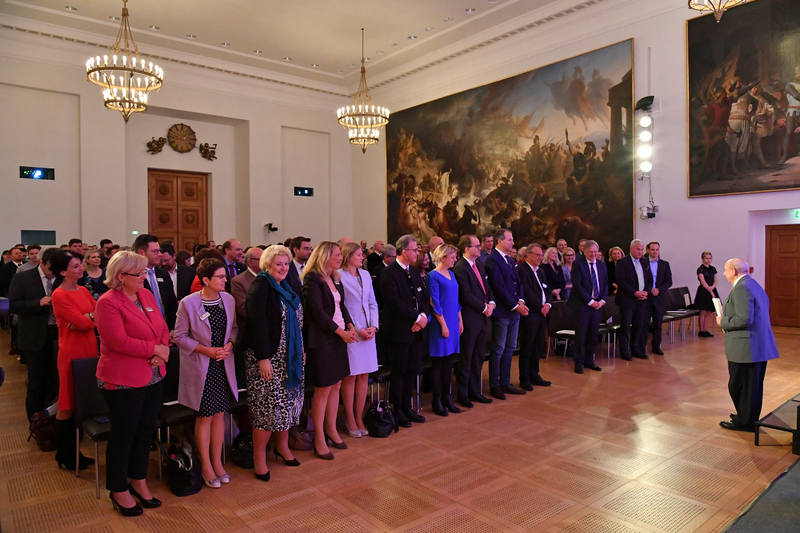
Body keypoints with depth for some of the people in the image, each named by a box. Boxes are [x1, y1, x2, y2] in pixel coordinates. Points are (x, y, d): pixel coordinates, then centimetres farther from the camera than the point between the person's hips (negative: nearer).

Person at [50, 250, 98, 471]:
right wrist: (93, 317, 0)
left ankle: (73, 451, 26)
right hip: (72, 352, -7)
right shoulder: (59, 295, -14)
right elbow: (83, 323, -19)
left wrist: (88, 317, -14)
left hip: (89, 349, 7)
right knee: (68, 405, 4)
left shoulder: (83, 291, 10)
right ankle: (65, 456, 18)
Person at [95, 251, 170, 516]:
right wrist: (155, 349, -15)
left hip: (153, 376, 7)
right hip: (123, 381, -7)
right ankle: (119, 491, 28)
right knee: (123, 435, 9)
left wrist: (164, 350, -10)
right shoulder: (108, 303, -15)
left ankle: (138, 481, 35)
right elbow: (120, 341, -22)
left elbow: (163, 327, 8)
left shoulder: (147, 294, 6)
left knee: (145, 432, 17)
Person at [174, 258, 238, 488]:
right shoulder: (188, 303, -13)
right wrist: (208, 350, -15)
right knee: (205, 416, 5)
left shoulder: (228, 299, -1)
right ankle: (206, 465, 22)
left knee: (219, 414, 11)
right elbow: (180, 336, -8)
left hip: (223, 365, 4)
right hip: (200, 366, -4)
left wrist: (229, 345, -10)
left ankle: (217, 462, 26)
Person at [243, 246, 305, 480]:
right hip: (268, 356, -8)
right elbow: (257, 323, -20)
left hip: (289, 356, 8)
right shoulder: (260, 286, -13)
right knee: (268, 404, -2)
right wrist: (263, 358, -24)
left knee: (287, 400, 15)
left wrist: (302, 350, 14)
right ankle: (259, 457, 15)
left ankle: (282, 446, 32)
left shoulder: (285, 287, 11)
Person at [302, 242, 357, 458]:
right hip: (321, 339, -8)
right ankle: (319, 439, 12)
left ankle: (331, 430, 27)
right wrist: (341, 331, -15)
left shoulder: (335, 279, 13)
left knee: (336, 385, 12)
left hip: (339, 337, 8)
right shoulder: (312, 279, -12)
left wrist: (350, 325, -4)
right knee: (323, 389, -1)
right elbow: (317, 311, -17)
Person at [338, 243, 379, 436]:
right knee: (350, 376, 3)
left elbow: (372, 303, 12)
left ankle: (359, 418, 21)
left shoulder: (365, 275, 11)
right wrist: (357, 330, -12)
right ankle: (350, 421, 16)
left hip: (368, 331, 6)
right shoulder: (339, 277, -9)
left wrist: (374, 326, -1)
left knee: (364, 375, 9)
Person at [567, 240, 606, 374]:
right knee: (581, 335, 0)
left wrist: (602, 300, -3)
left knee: (593, 335, 10)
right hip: (582, 305, -5)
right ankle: (579, 362, 11)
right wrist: (590, 301, -14)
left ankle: (589, 360, 23)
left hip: (597, 304, 5)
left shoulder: (602, 265, 11)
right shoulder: (578, 264, -7)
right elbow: (577, 285, -13)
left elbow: (605, 284, 13)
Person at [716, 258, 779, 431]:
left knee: (740, 386, 1)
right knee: (753, 385, 20)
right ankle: (750, 417, 33)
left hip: (746, 347, -11)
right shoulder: (753, 284, 13)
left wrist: (723, 322, -11)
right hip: (760, 345, 11)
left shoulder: (741, 288, -20)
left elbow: (744, 319, -27)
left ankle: (744, 422, 11)